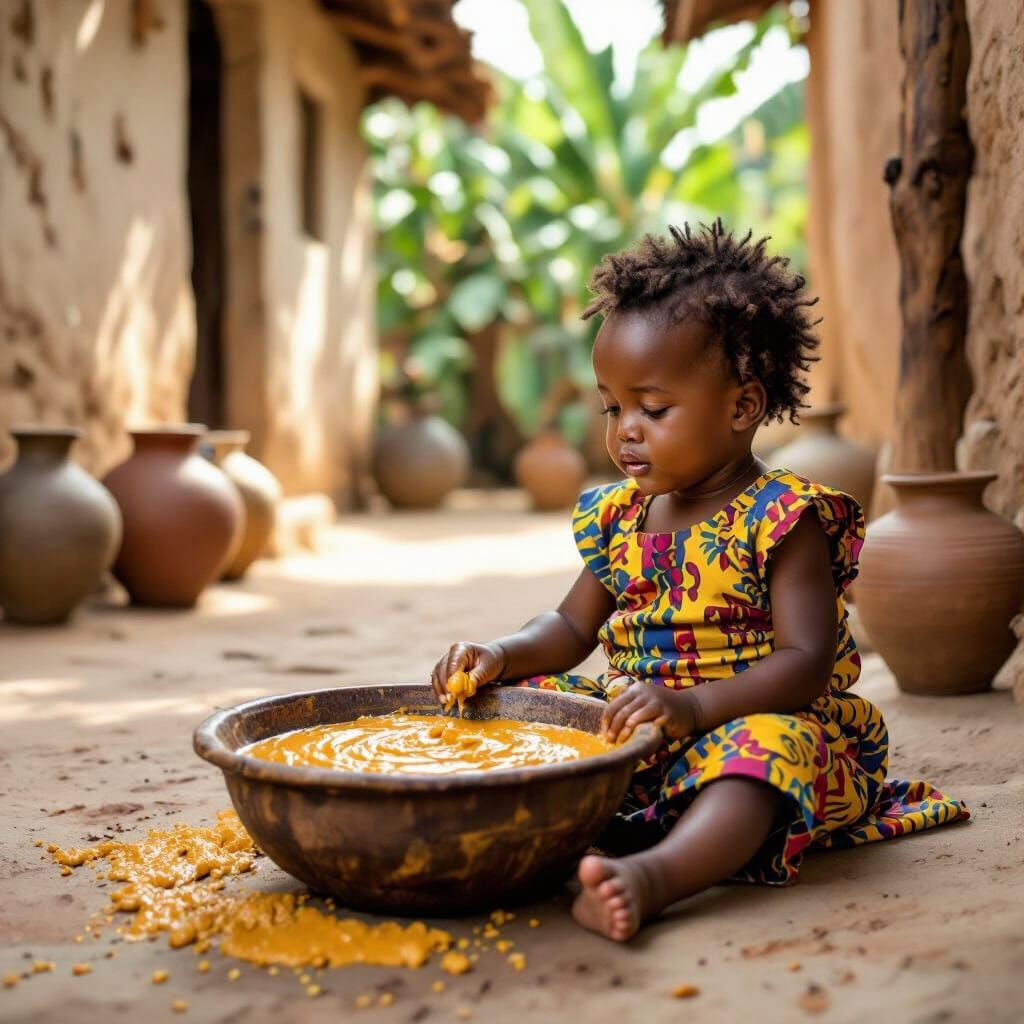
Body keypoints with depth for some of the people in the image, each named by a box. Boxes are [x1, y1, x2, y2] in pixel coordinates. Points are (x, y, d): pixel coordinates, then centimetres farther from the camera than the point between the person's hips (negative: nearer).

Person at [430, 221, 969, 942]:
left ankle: (654, 874, -61)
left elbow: (806, 662, -19)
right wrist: (501, 655, -2)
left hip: (750, 719, -7)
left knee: (766, 747, -39)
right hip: (635, 723, 7)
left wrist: (693, 704, -33)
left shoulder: (782, 518, -10)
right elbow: (572, 627, 19)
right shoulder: (621, 516, 10)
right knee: (525, 698, -6)